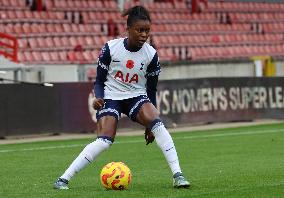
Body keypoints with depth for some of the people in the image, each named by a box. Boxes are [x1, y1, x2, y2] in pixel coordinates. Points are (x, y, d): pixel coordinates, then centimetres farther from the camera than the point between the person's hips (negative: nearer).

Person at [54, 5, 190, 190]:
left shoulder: (151, 55, -7)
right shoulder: (111, 48, -12)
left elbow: (152, 90, 3)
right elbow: (99, 80, -2)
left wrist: (150, 124, 4)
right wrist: (98, 98, -23)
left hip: (137, 97, 2)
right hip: (111, 97, -2)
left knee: (157, 124, -27)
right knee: (105, 141, -22)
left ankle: (178, 175, -25)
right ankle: (64, 179, -15)